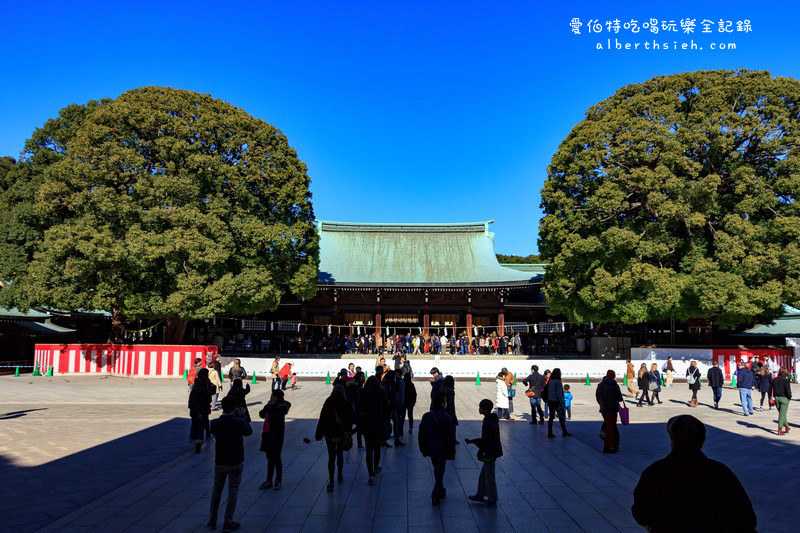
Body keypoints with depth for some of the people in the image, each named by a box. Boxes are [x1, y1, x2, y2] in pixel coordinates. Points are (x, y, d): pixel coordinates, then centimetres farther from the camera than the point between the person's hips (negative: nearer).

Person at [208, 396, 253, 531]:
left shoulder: (215, 423, -13)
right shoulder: (240, 422, -16)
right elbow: (249, 432, 5)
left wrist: (223, 416, 8)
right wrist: (244, 416, 15)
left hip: (220, 463, 2)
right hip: (236, 462, -2)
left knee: (217, 490, 18)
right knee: (233, 491, 9)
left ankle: (212, 520, 26)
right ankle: (228, 522, 11)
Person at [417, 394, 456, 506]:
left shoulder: (426, 416, -1)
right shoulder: (446, 417, -15)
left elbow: (421, 435, 4)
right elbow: (451, 436, -11)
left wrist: (423, 449, 13)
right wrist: (452, 452, -2)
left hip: (431, 449, 5)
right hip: (442, 450, -5)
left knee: (437, 470, 21)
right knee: (440, 472, 3)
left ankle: (440, 491, 33)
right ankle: (436, 494, -2)